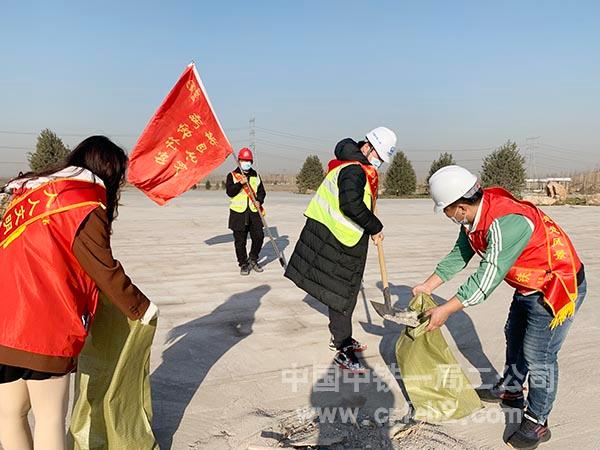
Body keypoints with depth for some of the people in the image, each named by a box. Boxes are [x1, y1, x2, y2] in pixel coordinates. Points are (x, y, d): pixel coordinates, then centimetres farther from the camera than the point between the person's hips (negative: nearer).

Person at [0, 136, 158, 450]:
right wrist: (142, 309, 7)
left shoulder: (32, 189, 16)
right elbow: (105, 269, -6)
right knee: (51, 416, 5)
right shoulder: (86, 204, -8)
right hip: (42, 323, -8)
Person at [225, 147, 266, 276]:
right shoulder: (232, 175, 2)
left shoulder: (255, 175, 13)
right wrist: (240, 183, -22)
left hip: (254, 212, 3)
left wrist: (259, 200, -5)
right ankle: (243, 264, 16)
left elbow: (262, 191, 14)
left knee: (259, 236, 1)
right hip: (238, 212, -3)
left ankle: (253, 260, 22)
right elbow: (230, 192, -9)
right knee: (240, 240, 2)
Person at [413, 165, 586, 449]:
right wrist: (427, 286, 3)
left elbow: (488, 277, -34)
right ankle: (510, 390, 43)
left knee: (538, 356, -3)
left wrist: (445, 310, -30)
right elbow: (458, 256, 3)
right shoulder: (474, 217, -7)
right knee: (514, 337, 22)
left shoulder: (506, 223, -37)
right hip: (529, 286, 10)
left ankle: (537, 423, 15)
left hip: (559, 287, -10)